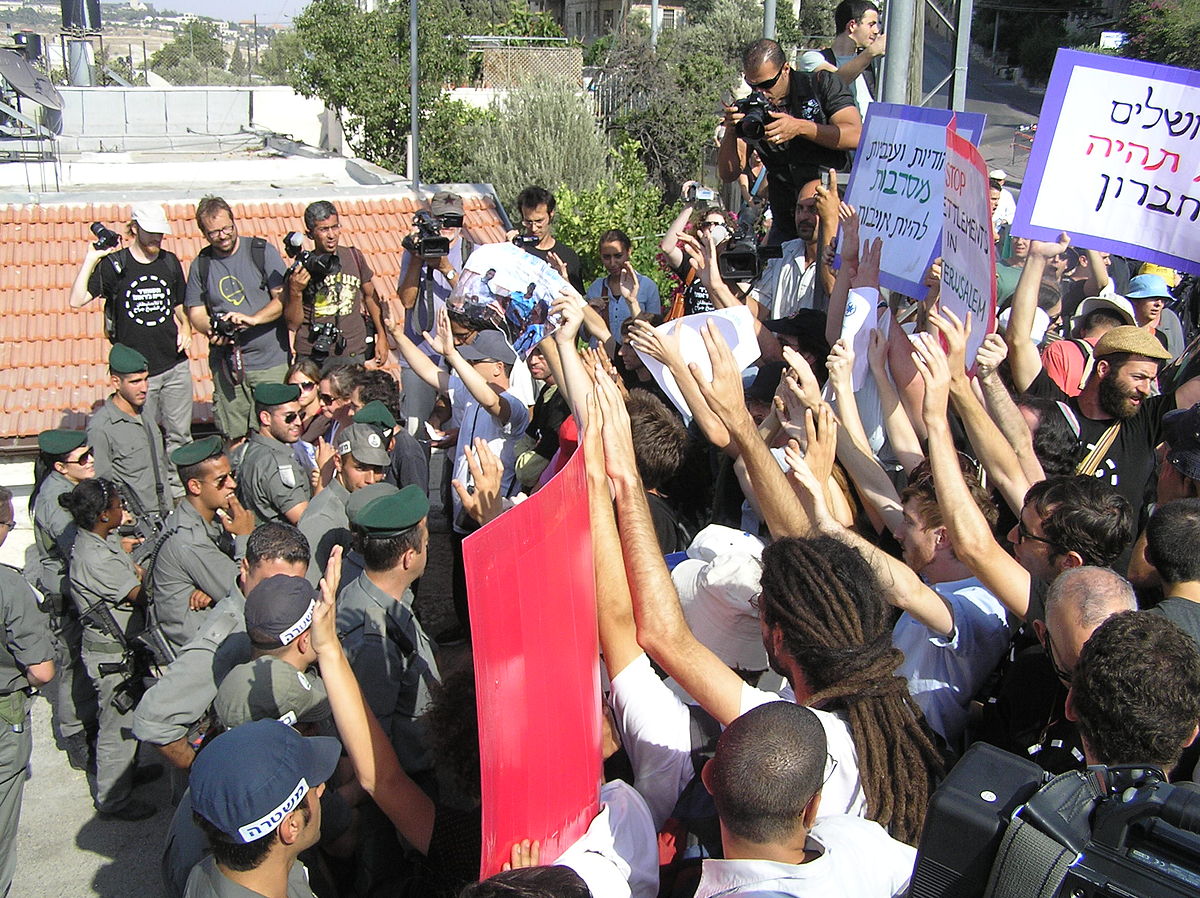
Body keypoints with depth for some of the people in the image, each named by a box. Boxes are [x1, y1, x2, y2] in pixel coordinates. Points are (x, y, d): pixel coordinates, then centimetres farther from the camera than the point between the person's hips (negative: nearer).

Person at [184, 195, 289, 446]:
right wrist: (211, 330, -11)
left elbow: (283, 298, -4)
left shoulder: (262, 251, 1)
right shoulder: (201, 264, 10)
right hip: (225, 362, 3)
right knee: (234, 438, 3)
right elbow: (195, 312, 12)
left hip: (270, 361, -2)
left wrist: (253, 319, -21)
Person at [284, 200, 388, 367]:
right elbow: (293, 324, -2)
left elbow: (370, 296, 18)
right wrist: (296, 292, -17)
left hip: (353, 354, 2)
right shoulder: (300, 269, -3)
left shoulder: (354, 256, 5)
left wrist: (381, 336, 15)